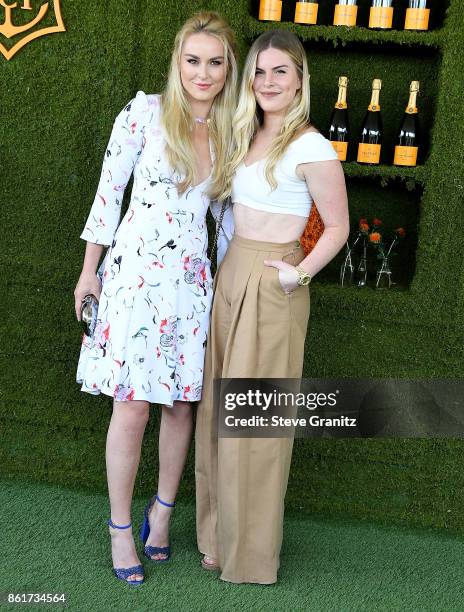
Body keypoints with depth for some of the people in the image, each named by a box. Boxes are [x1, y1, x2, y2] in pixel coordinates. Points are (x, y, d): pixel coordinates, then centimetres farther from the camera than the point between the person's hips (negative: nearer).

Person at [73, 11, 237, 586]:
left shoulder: (229, 131, 9)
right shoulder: (146, 112, -5)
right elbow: (109, 190, -3)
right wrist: (89, 272, -2)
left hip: (191, 275, 4)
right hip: (136, 269, -4)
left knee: (181, 402, 9)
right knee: (132, 406, -4)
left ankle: (162, 508, 30)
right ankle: (120, 526, 14)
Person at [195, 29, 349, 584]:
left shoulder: (311, 148, -12)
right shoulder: (247, 137, 11)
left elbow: (338, 228, -8)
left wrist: (298, 274, -15)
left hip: (272, 287, -8)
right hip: (231, 277, 8)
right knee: (219, 410, 12)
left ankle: (251, 554, 17)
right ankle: (219, 535, 28)